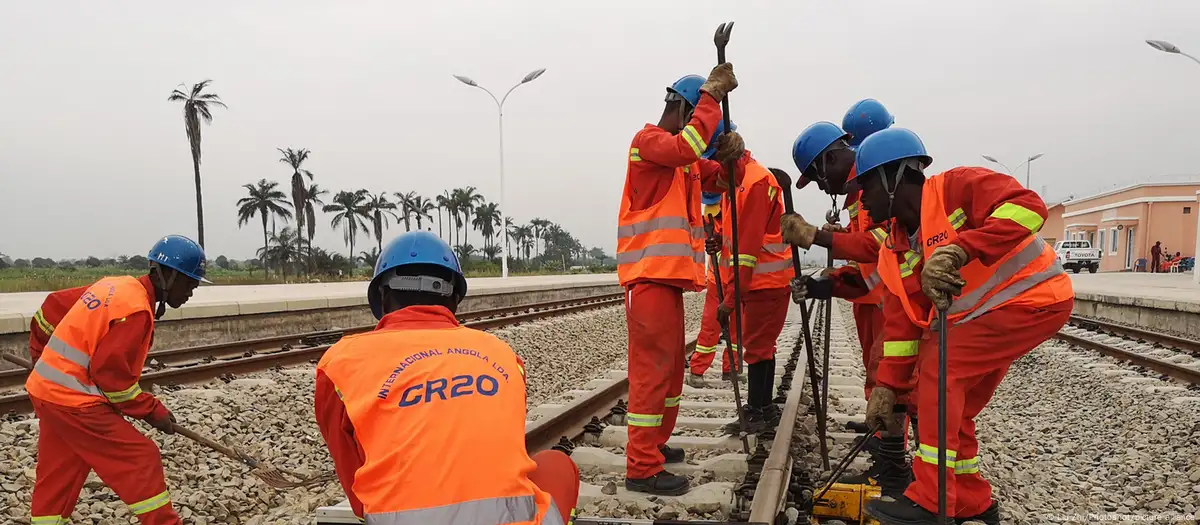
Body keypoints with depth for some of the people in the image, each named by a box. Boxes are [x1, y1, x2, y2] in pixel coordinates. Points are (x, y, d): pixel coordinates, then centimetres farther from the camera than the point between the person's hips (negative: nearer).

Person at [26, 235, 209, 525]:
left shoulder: (115, 285, 7)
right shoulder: (136, 309, -20)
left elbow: (53, 306, 18)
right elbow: (112, 374, -21)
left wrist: (46, 356, 31)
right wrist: (153, 411, -10)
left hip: (47, 388, 9)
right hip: (75, 400, -9)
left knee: (57, 475, 17)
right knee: (141, 460, -4)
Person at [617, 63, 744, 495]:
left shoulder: (684, 158, 23)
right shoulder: (648, 140, -6)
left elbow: (718, 181, 15)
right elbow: (687, 146, -26)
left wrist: (730, 155, -6)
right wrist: (713, 92, -18)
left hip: (670, 274, 10)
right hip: (649, 275, -10)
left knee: (670, 365, 17)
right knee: (652, 367, -10)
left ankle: (654, 444, 30)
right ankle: (642, 468, -7)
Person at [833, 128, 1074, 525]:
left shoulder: (957, 187, -18)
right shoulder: (895, 251, 3)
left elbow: (1027, 207, -34)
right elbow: (902, 323, 3)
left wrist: (959, 250, -43)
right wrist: (887, 386, -3)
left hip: (1036, 300, -8)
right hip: (982, 318, 9)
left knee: (939, 366, -20)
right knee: (951, 409, 6)